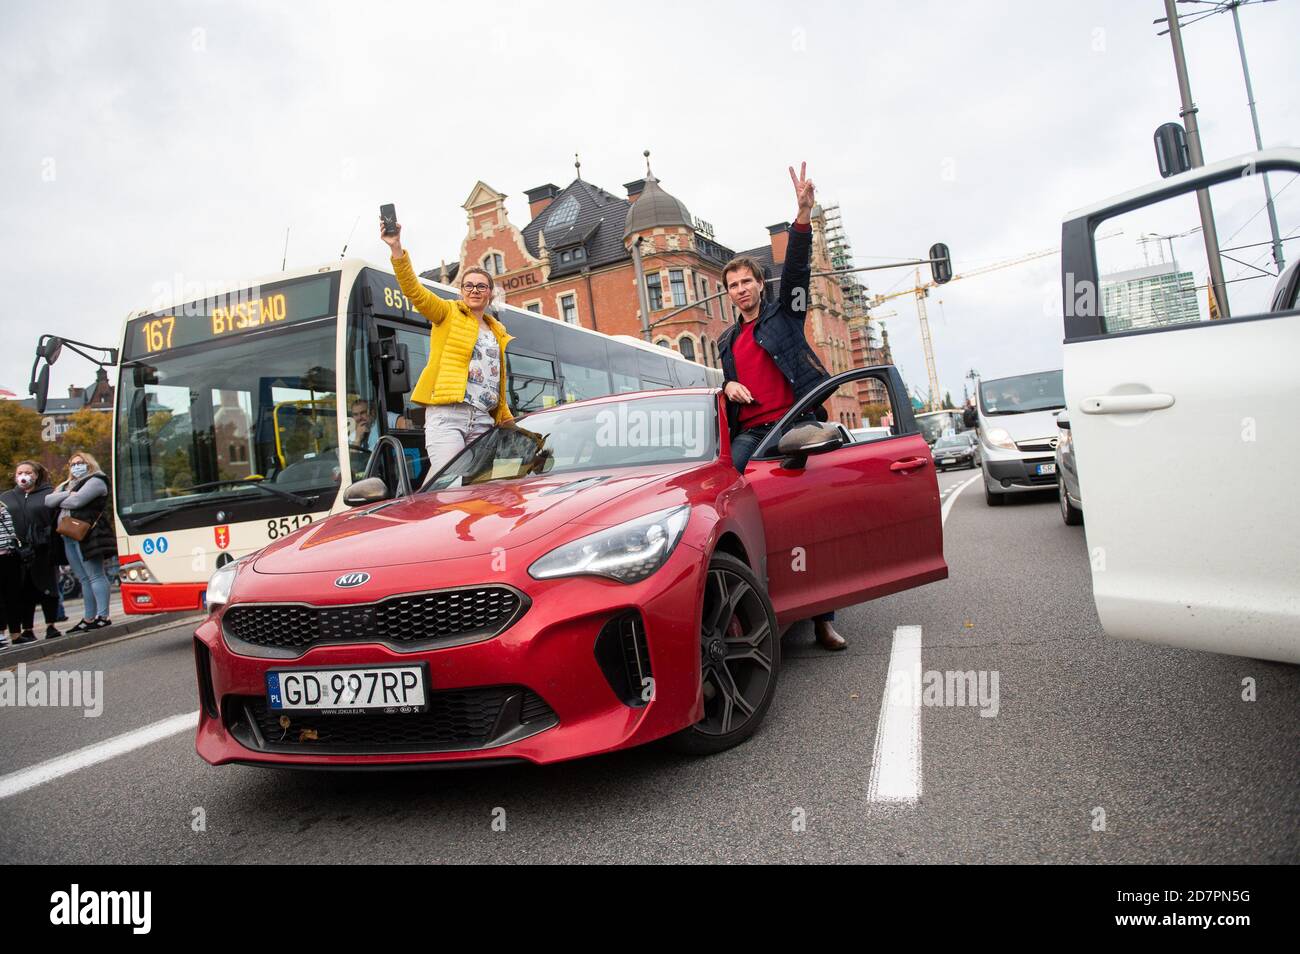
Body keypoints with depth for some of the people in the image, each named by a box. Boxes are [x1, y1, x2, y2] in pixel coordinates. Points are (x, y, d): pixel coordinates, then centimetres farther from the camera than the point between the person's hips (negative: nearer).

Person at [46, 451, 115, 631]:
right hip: (69, 536, 8)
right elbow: (48, 501, 10)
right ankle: (89, 618, 11)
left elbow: (76, 501, -14)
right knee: (84, 579, 8)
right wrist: (67, 495, -5)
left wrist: (60, 501, 4)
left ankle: (103, 616, -10)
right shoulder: (66, 485, 25)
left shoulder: (95, 481, -1)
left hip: (89, 535, -8)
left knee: (95, 576, -9)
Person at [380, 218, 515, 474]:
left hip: (483, 419, 5)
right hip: (446, 413, -5)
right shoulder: (448, 314, 10)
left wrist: (508, 421, 18)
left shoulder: (498, 332, 24)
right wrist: (396, 249, -19)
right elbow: (414, 290, -6)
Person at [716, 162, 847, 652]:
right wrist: (729, 386, 5)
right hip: (750, 433, 4)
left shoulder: (784, 312, 11)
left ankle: (822, 614, -5)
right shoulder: (727, 341, 23)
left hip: (794, 424, -4)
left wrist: (804, 214, -21)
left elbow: (797, 266, -5)